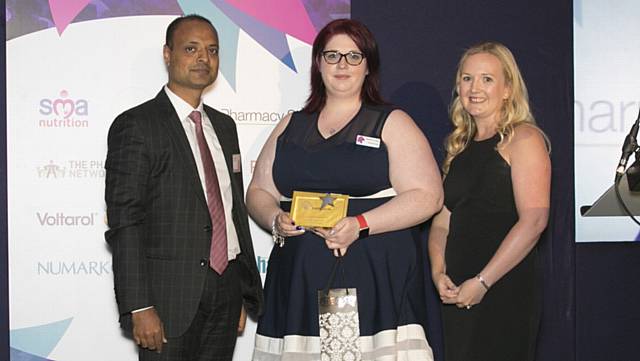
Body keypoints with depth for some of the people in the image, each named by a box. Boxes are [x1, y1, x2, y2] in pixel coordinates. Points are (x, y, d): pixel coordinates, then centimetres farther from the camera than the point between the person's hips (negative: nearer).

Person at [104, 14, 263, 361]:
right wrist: (139, 308, -18)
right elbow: (123, 224, -12)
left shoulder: (224, 126, 15)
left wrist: (246, 293, 15)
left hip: (227, 290, 6)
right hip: (171, 295, -6)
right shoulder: (135, 125, -7)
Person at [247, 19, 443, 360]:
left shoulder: (392, 123, 5)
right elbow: (258, 192, 19)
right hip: (299, 278, 3)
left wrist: (360, 225, -15)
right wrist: (277, 220, -4)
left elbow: (426, 196, -4)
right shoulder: (291, 126, 18)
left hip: (377, 277, -3)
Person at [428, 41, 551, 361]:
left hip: (505, 290, -6)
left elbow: (534, 220, -16)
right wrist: (439, 273, -3)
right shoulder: (460, 147, 15)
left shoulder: (522, 138, -6)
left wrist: (482, 282, -17)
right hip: (457, 295, 6)